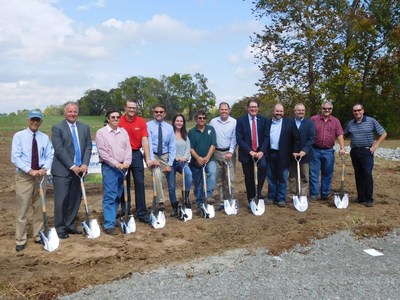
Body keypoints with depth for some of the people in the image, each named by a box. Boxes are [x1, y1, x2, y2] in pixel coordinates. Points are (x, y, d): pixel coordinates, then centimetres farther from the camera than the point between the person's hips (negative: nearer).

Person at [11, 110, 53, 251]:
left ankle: (38, 235, 25)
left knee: (40, 207, 12)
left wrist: (44, 168, -16)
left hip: (41, 175, 3)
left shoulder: (45, 137, 4)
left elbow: (49, 156, 4)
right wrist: (30, 170, -21)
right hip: (24, 175, -3)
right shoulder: (19, 136, -5)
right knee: (22, 209, 0)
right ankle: (20, 240, 10)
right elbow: (15, 157, -11)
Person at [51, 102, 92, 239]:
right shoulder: (57, 128, -4)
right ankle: (60, 228, 12)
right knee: (61, 200, -1)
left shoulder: (85, 127, 10)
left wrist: (85, 164, -8)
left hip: (79, 169, 5)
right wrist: (72, 166, -15)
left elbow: (88, 147, 6)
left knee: (76, 199, 10)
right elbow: (59, 149, -11)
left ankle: (70, 225, 24)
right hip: (62, 170, -4)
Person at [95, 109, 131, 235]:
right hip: (109, 167, -5)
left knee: (118, 196, 8)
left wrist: (126, 162, -10)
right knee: (109, 196, -6)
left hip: (123, 167, 5)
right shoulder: (101, 132, -1)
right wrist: (116, 164, -15)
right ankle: (109, 225, -3)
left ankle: (112, 219, 20)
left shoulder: (123, 132, 13)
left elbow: (128, 148, 7)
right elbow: (102, 151, -9)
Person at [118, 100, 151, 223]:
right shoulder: (119, 121, -5)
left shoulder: (141, 122, -2)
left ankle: (142, 213, 12)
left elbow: (144, 140, -7)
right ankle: (125, 212, 21)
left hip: (136, 154, 1)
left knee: (140, 184, 4)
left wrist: (147, 159, -14)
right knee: (124, 185, 9)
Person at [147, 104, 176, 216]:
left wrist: (170, 164, -4)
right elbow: (148, 143, -12)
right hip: (153, 156, -3)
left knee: (170, 180, 4)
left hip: (165, 156, 4)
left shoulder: (169, 127, 6)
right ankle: (160, 203, -24)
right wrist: (152, 159, -25)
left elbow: (172, 146, 4)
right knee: (157, 174, -29)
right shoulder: (148, 125, -3)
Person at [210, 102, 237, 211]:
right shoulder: (213, 122, 5)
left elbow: (234, 138, -4)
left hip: (229, 153, -3)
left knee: (230, 178, -5)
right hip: (217, 153, 3)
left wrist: (231, 152, -12)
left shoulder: (234, 122, -3)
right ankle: (222, 201, 16)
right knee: (219, 180, 8)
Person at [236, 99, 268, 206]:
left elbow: (266, 137, 0)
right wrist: (250, 151, -17)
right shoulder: (241, 120, -1)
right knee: (249, 178, 5)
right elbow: (239, 139, -7)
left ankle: (258, 191, -10)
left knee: (263, 166, -27)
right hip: (246, 153, -1)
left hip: (260, 151, 1)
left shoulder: (263, 120, 5)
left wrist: (262, 151, -15)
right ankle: (251, 200, 21)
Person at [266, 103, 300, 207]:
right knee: (271, 178, 10)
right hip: (270, 154, 2)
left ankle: (281, 199, 13)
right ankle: (271, 197, 22)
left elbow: (296, 138, 0)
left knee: (282, 178, 4)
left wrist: (295, 151, -6)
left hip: (283, 155, -2)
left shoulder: (290, 123, -1)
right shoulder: (267, 123, 6)